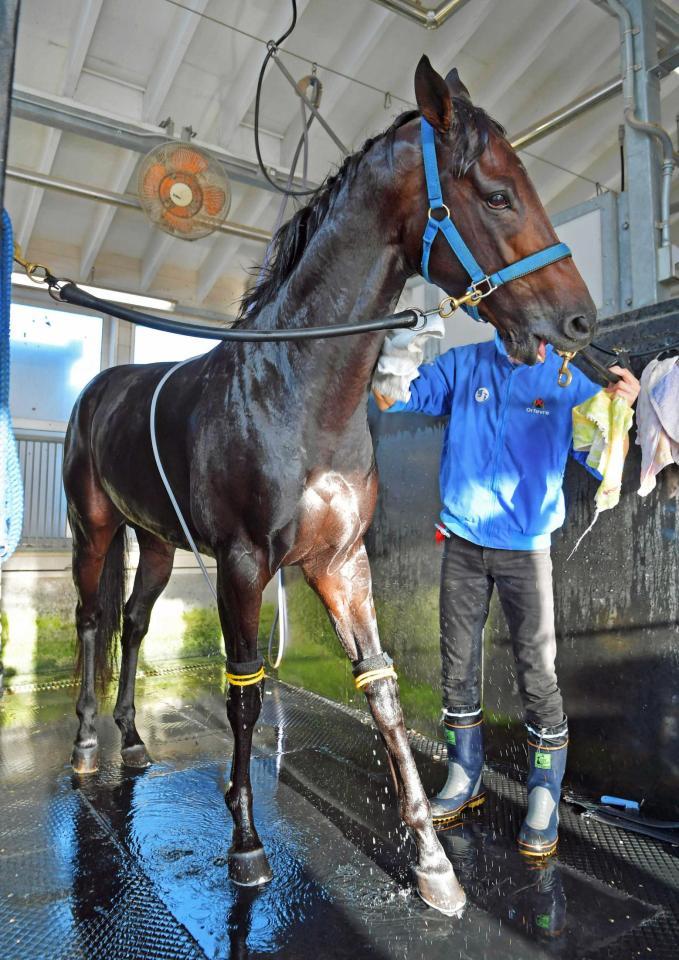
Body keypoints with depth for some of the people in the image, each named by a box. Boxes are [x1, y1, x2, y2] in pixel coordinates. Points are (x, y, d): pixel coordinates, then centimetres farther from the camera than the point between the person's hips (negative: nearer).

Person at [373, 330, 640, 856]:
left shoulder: (570, 381, -4)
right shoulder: (464, 365, -1)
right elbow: (393, 398, -6)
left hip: (526, 549, -2)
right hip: (463, 543, 2)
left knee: (538, 674, -1)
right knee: (457, 667, 11)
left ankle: (545, 802, 20)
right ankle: (465, 780, 31)